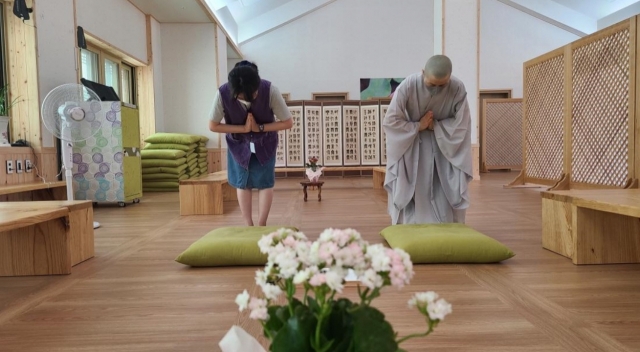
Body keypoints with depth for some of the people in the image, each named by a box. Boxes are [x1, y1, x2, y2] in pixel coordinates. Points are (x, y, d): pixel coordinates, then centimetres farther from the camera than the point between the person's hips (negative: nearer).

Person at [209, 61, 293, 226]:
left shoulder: (270, 90, -32)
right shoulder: (223, 93, -30)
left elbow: (288, 122, -22)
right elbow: (213, 125, -17)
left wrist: (259, 128, -30)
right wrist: (243, 128, -27)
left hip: (265, 143, -1)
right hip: (238, 144, 1)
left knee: (265, 182, -1)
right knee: (242, 183, 4)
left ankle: (261, 226, 10)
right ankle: (249, 226, 15)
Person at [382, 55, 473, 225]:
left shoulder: (458, 88, -23)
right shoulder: (408, 86, -28)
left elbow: (461, 124, -15)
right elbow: (390, 121, -23)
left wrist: (436, 125, -23)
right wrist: (418, 126, -22)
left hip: (444, 145, 2)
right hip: (408, 144, -1)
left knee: (446, 191, 1)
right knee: (409, 191, -2)